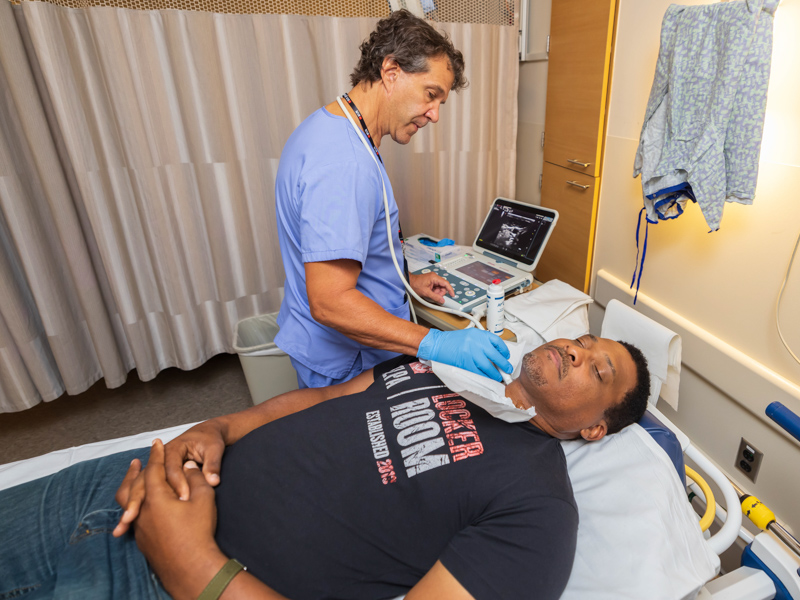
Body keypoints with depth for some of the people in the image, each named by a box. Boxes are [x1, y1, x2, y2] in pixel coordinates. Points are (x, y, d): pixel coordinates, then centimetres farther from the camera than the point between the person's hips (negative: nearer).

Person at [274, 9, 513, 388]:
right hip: (345, 367, -10)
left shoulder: (331, 131, 6)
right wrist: (436, 345, -34)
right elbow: (330, 302, -33)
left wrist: (407, 281, 12)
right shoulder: (344, 162, -29)